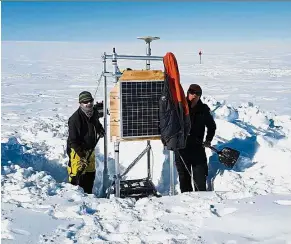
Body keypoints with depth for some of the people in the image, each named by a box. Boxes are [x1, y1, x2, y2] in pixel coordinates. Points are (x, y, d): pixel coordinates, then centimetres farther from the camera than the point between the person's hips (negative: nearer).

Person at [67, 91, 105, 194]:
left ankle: (88, 194, 30)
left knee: (90, 173, 16)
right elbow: (73, 140, -23)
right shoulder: (75, 118, -24)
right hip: (77, 150, -8)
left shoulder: (94, 112, 0)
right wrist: (81, 154, -26)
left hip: (90, 149, 8)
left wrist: (100, 129, 7)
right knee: (77, 174, -7)